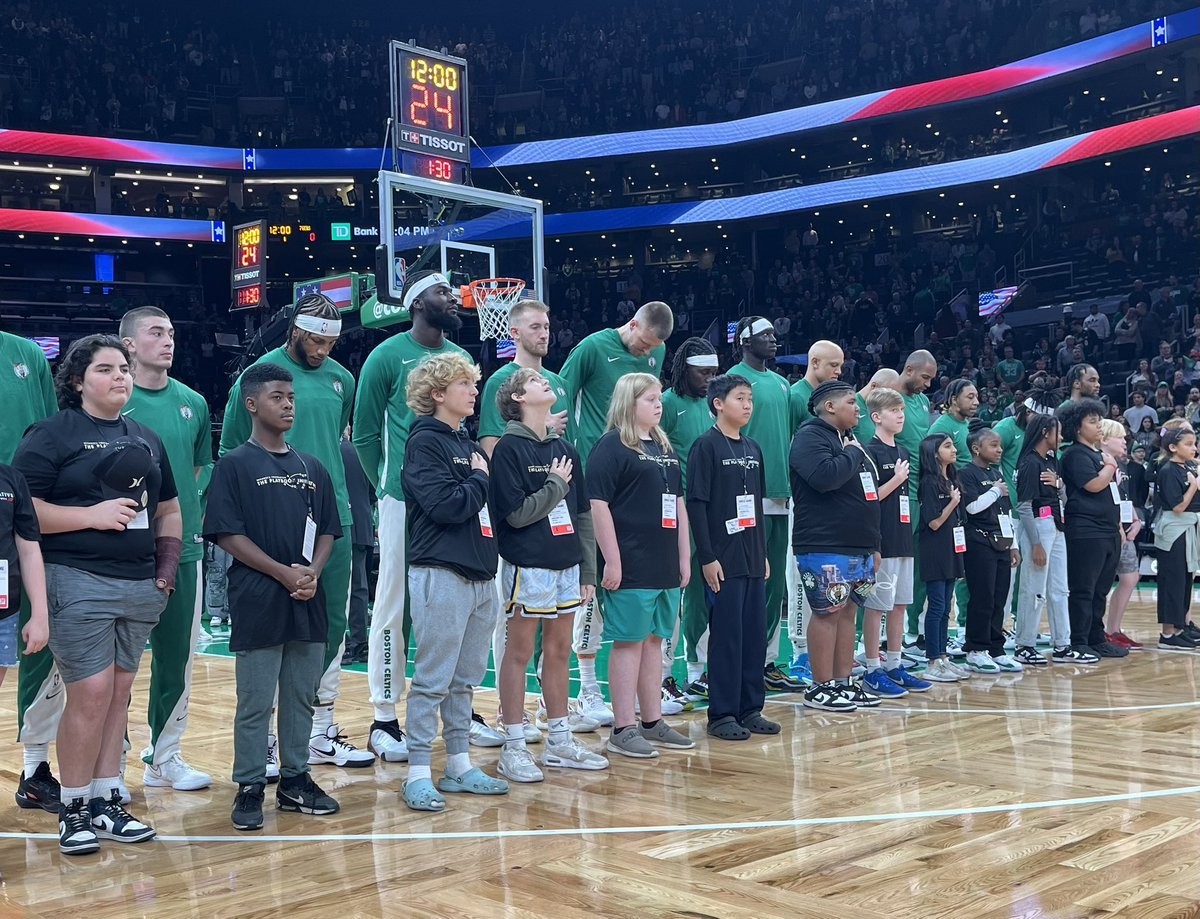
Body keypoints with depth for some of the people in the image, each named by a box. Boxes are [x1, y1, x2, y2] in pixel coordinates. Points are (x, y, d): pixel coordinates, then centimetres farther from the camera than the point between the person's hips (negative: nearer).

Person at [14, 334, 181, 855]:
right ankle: (74, 809, 6)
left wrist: (167, 568, 11)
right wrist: (93, 515, -16)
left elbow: (168, 509, 24)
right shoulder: (52, 435, -2)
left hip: (140, 587, 6)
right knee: (91, 694, -8)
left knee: (119, 693, 9)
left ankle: (106, 802, 17)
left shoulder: (147, 440, 16)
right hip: (79, 583, -6)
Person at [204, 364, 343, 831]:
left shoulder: (313, 468, 13)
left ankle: (295, 779, 23)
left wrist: (313, 572, -6)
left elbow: (328, 530, 14)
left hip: (309, 603, 5)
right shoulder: (235, 464, -3)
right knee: (255, 703, 1)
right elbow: (227, 534, -9)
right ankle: (249, 788, 11)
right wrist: (285, 573, -14)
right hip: (258, 603, -5)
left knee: (302, 699, 11)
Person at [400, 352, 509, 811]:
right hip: (440, 574, -8)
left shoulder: (467, 444, 18)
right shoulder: (425, 441, -7)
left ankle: (460, 766, 21)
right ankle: (418, 774, 2)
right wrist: (480, 479, -5)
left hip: (479, 576, 8)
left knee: (465, 679, 13)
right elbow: (445, 505, -19)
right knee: (433, 680, -4)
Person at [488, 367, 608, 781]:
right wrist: (556, 484, -7)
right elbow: (517, 513, -16)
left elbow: (582, 513, 15)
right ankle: (514, 747, 7)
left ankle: (560, 741, 21)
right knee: (519, 652, 0)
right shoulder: (509, 448, -7)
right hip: (528, 566, -6)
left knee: (560, 652, 12)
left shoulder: (565, 449, 13)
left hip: (567, 566, 7)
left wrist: (588, 570, 11)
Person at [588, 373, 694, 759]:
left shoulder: (664, 447, 17)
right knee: (628, 642, -3)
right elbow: (599, 506, -13)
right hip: (631, 566, -8)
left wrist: (684, 556, 16)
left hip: (665, 565, 8)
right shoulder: (611, 447, -7)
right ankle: (623, 729, 4)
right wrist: (612, 561, -17)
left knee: (654, 641, 13)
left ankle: (653, 722, 21)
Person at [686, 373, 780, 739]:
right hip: (723, 558, -7)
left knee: (755, 633, 9)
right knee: (726, 634, -3)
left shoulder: (752, 448, 14)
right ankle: (721, 714, 5)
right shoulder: (706, 445, -7)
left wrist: (763, 553, 16)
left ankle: (750, 709, 18)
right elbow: (696, 503, -12)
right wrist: (707, 558, -15)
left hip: (752, 558, 7)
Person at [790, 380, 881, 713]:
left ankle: (843, 682, 17)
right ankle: (821, 688, 1)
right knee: (827, 613, -6)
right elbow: (824, 476, -28)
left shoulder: (851, 440, 20)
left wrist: (873, 544, 22)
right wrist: (853, 453, -12)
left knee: (847, 612, 11)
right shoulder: (811, 436, -9)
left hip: (859, 548, 9)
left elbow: (869, 491, 25)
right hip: (824, 549, -9)